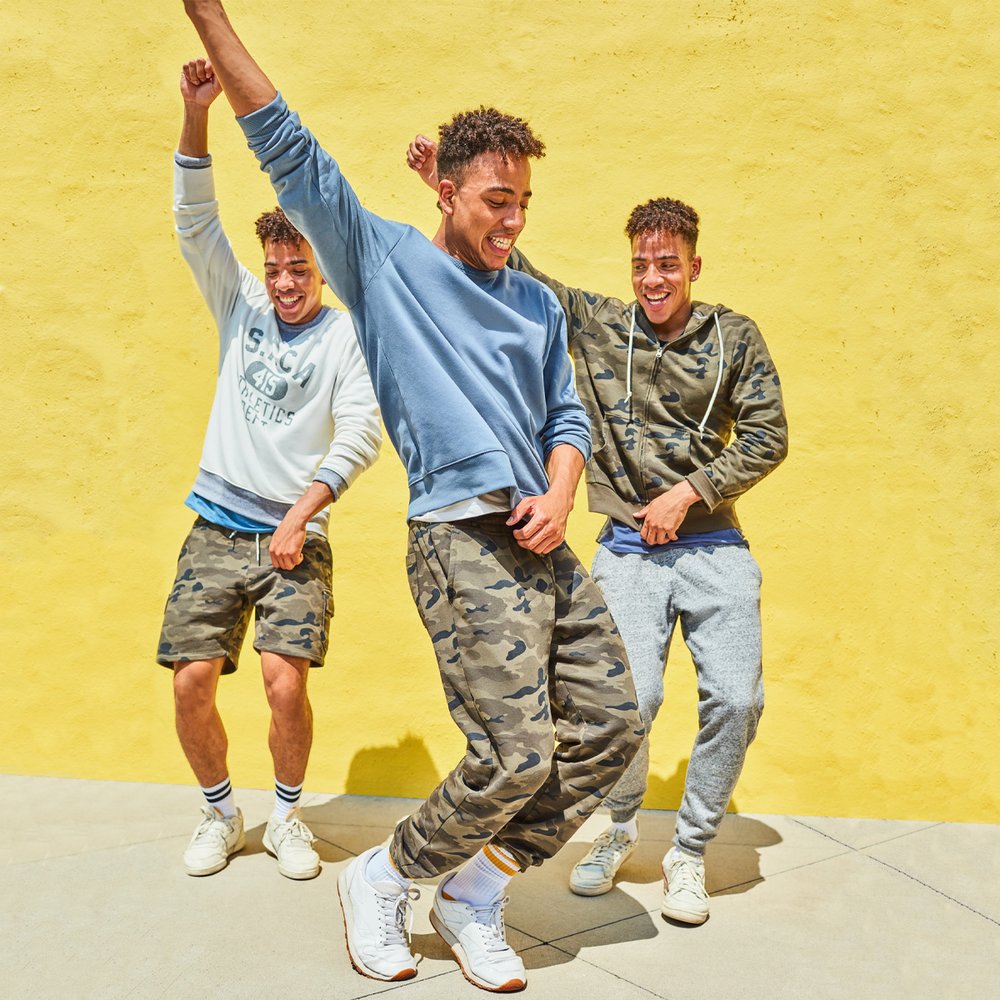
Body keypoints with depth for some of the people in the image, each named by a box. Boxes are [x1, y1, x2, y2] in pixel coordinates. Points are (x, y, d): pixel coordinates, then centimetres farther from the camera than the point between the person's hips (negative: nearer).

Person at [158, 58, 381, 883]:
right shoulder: (243, 307, 10)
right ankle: (221, 812, 22)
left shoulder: (346, 336, 1)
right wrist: (195, 116, -12)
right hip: (217, 529, 3)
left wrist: (303, 510, -19)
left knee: (286, 682, -14)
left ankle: (287, 815, 12)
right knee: (190, 682, -2)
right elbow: (196, 220, 0)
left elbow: (361, 436, -9)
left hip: (295, 537, -3)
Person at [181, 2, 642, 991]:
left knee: (609, 726, 4)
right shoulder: (383, 259, 4)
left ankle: (473, 893, 19)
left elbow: (567, 414, 20)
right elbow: (285, 148, -1)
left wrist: (558, 497, 0)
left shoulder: (537, 301, 20)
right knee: (517, 756, -10)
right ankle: (380, 879, 16)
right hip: (459, 541, -7)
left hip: (542, 541, 7)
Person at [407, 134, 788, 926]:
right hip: (629, 548, -1)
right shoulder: (598, 323, 5)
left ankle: (689, 852, 15)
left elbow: (767, 435, 3)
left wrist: (689, 491, -7)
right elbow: (514, 271, 4)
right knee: (630, 696, -13)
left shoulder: (735, 336, 5)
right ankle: (620, 830, 19)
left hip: (714, 544, 1)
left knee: (736, 698, -8)